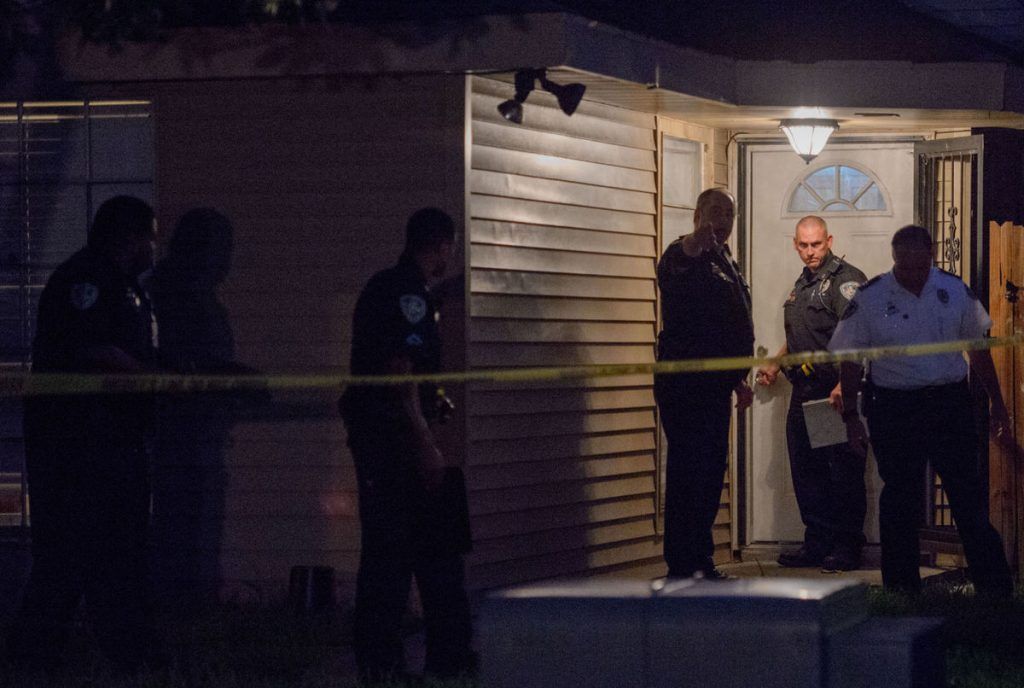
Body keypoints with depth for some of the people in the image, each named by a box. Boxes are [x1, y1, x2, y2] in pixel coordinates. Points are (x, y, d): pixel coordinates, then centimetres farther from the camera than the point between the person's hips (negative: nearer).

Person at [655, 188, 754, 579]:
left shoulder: (724, 262, 20)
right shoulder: (684, 254, -8)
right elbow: (671, 272, -33)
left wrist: (739, 378, 25)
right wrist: (690, 251, -54)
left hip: (714, 384, 9)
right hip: (683, 382, -9)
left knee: (710, 473, 12)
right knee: (688, 472, -11)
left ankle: (701, 564, 19)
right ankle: (682, 567, -10)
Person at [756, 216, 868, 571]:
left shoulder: (845, 279, -10)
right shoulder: (802, 285, 19)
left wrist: (844, 384, -31)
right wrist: (775, 364, 28)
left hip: (836, 392, -9)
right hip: (804, 392, 9)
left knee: (844, 471, -2)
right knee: (806, 471, 9)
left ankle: (847, 547, 4)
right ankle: (818, 543, 16)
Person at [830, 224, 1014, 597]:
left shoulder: (954, 290, 3)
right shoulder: (869, 298, -4)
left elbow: (978, 348, 13)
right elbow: (850, 360, 2)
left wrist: (996, 402, 14)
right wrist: (851, 416, -1)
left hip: (949, 400, 1)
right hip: (894, 408, -1)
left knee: (969, 496, -1)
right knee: (900, 500, 5)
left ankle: (997, 589, 2)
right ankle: (902, 590, 15)